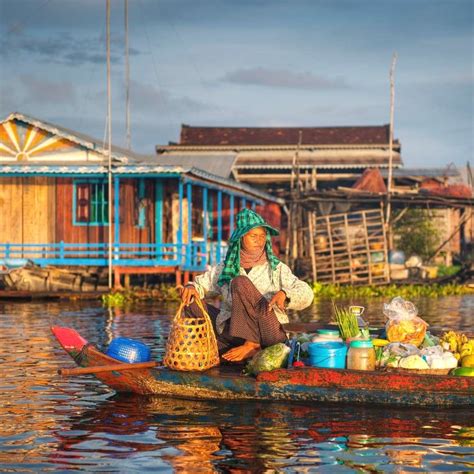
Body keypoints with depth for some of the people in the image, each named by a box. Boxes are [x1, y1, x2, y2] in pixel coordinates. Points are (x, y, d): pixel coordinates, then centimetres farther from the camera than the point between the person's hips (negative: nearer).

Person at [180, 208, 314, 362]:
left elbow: (305, 293, -3)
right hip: (232, 335, 4)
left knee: (241, 282, -19)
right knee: (192, 304, -1)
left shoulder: (277, 269, 6)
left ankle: (251, 345, -24)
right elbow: (202, 284, 19)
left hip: (267, 334, -4)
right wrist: (191, 287, -6)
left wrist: (284, 294, -25)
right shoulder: (224, 269, 14)